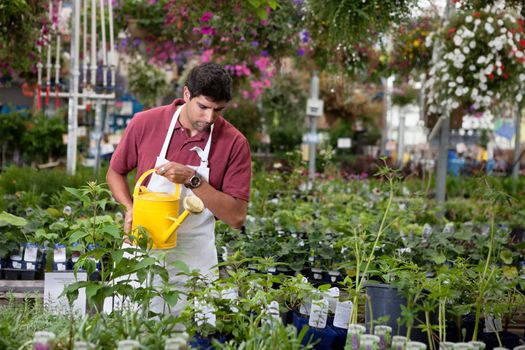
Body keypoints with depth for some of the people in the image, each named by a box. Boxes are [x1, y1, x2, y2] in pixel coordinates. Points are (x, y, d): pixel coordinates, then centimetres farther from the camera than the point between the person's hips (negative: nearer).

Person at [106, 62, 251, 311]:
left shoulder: (234, 143, -8)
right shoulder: (145, 123, -5)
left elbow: (236, 217, -10)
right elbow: (115, 172, 10)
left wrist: (193, 180, -21)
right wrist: (131, 208, -9)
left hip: (194, 258, -1)